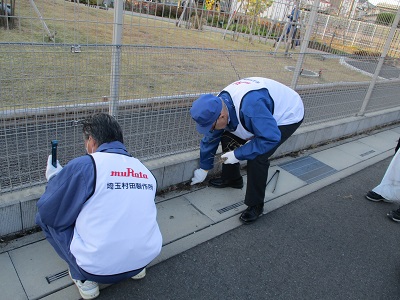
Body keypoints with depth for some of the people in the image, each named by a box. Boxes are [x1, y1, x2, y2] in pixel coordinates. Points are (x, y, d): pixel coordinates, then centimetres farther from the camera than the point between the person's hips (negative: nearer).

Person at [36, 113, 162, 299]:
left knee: (45, 217, 12)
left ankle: (84, 279, 10)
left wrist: (54, 178, 15)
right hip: (145, 260, 6)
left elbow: (48, 212, -4)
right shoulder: (144, 170, 3)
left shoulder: (83, 166, -14)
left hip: (99, 269, -5)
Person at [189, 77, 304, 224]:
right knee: (228, 137, 0)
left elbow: (271, 138, -36)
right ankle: (231, 178, 23)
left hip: (288, 115, -7)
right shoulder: (218, 105, -15)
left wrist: (238, 154, -27)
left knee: (256, 157, -21)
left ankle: (256, 205, -1)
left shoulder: (250, 106, -43)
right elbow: (210, 139, -1)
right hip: (266, 112, 7)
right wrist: (203, 169, 11)